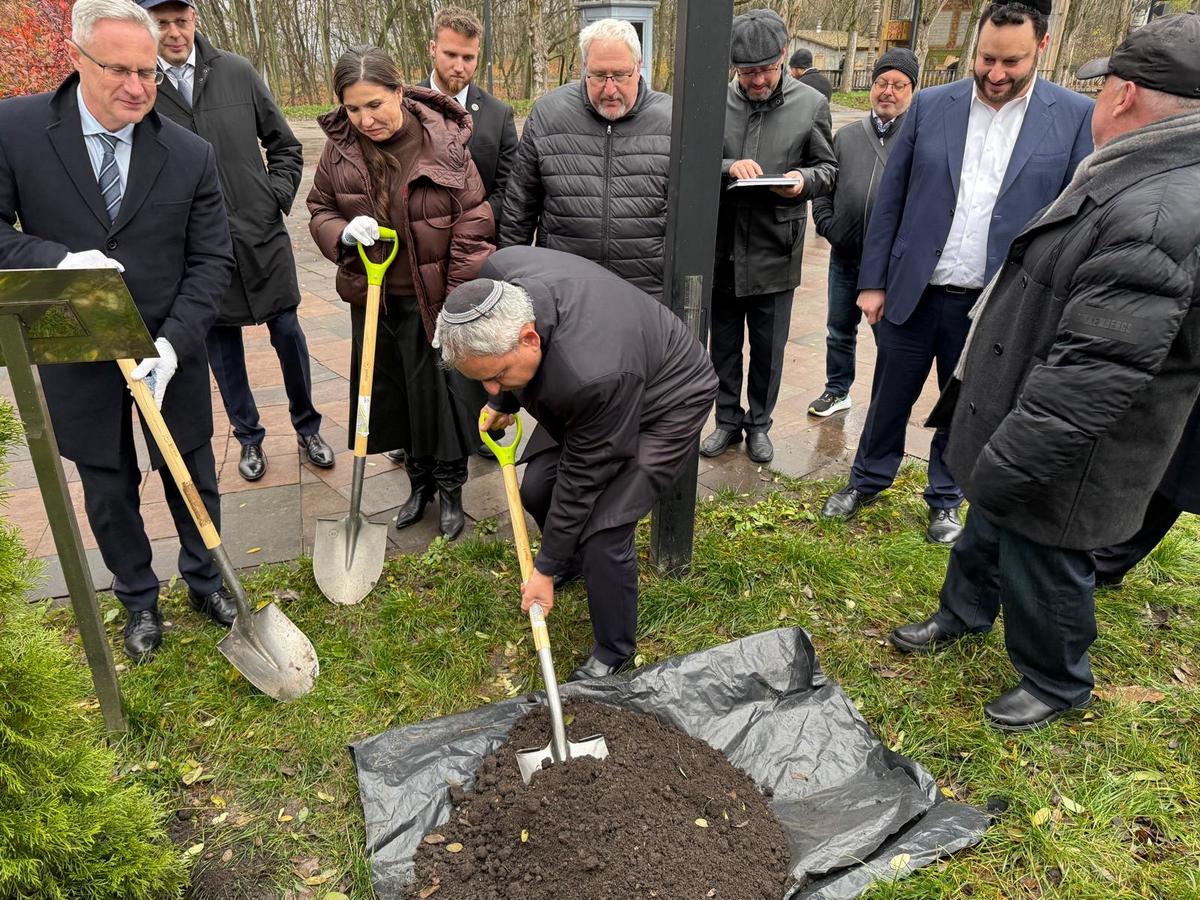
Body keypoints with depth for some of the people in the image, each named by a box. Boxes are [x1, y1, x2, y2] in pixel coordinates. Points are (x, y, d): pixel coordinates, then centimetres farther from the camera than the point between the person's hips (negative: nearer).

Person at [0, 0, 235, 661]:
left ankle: (204, 581, 38)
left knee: (192, 478, 14)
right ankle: (138, 601, 36)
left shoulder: (191, 155, -7)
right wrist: (56, 258, -27)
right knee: (108, 490, 14)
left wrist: (173, 342, -18)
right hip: (77, 356, 0)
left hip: (168, 352, 0)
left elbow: (211, 261, -6)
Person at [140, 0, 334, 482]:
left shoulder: (237, 72, 0)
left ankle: (307, 427, 25)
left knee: (287, 333, 6)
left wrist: (277, 196, -1)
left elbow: (284, 145, 9)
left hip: (262, 235, 1)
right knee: (221, 344, 9)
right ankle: (249, 437, 27)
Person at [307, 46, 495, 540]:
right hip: (373, 297, 4)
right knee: (395, 393, 14)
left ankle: (450, 489, 24)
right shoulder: (339, 149, -4)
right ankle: (419, 481, 34)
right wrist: (344, 233, -15)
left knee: (443, 392, 4)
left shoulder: (444, 143, -14)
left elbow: (472, 228, -12)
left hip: (435, 298, -4)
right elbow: (320, 211, 9)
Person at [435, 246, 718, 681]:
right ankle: (574, 553, 41)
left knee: (603, 533, -14)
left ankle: (613, 654, 11)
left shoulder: (594, 376, -44)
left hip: (665, 404, -7)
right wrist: (505, 400, 11)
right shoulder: (497, 275, -26)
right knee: (536, 489, 7)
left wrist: (546, 568, -16)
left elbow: (582, 478, -28)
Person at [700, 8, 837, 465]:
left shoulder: (811, 105, -2)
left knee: (768, 347, 11)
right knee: (724, 343, 14)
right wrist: (727, 166, -20)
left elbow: (827, 167, 6)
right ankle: (728, 420, 31)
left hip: (775, 250, 0)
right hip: (721, 246, 1)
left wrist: (805, 179, -16)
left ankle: (759, 423, 29)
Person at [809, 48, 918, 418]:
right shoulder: (846, 136, 8)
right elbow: (824, 187, 12)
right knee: (840, 332, 18)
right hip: (845, 256, 5)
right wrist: (828, 226, -2)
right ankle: (837, 390, 36)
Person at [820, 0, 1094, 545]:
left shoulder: (1075, 117, -3)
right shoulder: (930, 106, 0)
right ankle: (868, 480, 36)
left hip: (994, 307, -1)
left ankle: (945, 500, 35)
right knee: (890, 398, 15)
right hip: (911, 293, 1)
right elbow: (890, 201, 3)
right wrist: (873, 282, 0)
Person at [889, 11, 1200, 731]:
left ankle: (1058, 685, 36)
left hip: (1064, 460, -10)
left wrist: (1006, 466, -28)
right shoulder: (1139, 182, 6)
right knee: (987, 531, 27)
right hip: (1020, 418, 10)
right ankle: (963, 615, 52)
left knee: (1040, 569, 10)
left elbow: (1095, 373, -33)